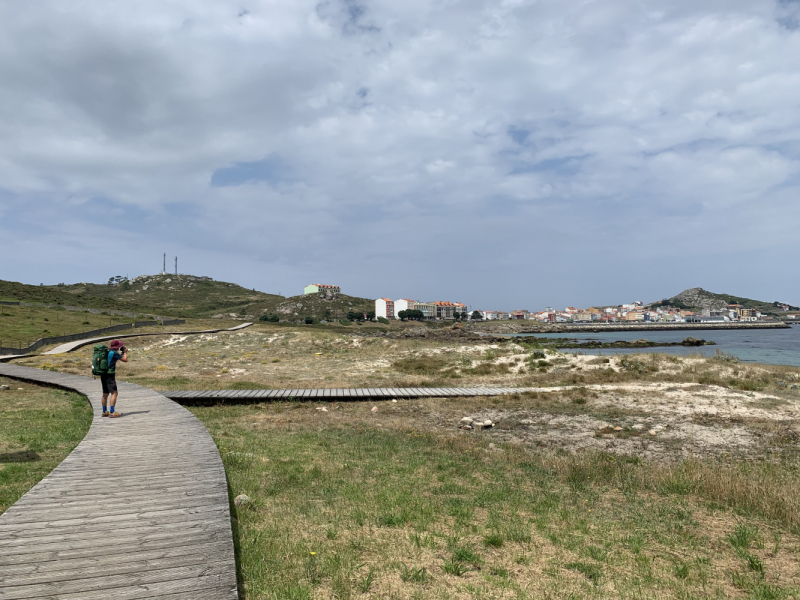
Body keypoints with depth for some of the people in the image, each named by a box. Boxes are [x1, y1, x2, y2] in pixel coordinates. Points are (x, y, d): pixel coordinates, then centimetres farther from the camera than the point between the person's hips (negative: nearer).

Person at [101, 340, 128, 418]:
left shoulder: (107, 352, 12)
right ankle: (112, 412, -20)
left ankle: (104, 412, 25)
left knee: (105, 394, 17)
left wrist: (121, 352, 28)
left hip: (103, 375, 9)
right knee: (114, 393, -13)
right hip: (110, 375, -9)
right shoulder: (114, 353, -13)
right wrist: (125, 352, 8)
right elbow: (125, 360, -8)